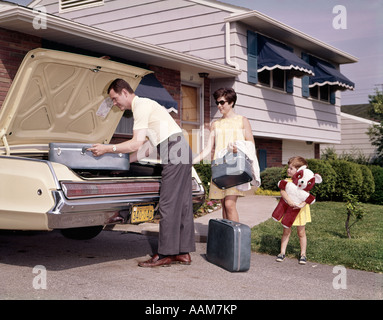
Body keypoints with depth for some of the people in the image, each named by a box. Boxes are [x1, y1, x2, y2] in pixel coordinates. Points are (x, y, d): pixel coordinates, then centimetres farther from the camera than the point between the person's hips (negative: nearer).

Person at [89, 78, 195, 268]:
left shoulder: (141, 106, -8)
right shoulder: (143, 104, 23)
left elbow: (136, 145, -15)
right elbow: (140, 142, 29)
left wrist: (107, 149, -9)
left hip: (174, 150, -10)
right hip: (182, 151, 10)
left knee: (168, 204, -7)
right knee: (182, 203, 9)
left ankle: (166, 254, -3)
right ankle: (183, 252, 14)